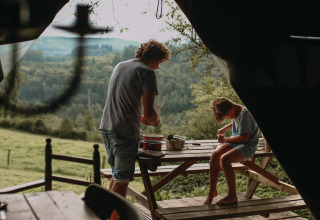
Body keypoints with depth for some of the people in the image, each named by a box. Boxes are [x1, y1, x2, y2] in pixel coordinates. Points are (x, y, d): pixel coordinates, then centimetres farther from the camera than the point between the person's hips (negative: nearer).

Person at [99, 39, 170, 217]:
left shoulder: (120, 66, 14)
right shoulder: (147, 73, -10)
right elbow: (149, 112, -15)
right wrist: (155, 120, 7)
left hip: (106, 128, 8)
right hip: (126, 133, -8)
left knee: (117, 174, 22)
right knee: (122, 179, 2)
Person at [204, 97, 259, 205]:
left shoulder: (245, 113, -19)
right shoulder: (237, 112, 9)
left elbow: (245, 137, -23)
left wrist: (226, 139, -14)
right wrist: (225, 128, 17)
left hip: (247, 146, -9)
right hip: (235, 142, 9)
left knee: (224, 159, -31)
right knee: (215, 155, -16)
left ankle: (232, 196, -22)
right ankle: (212, 190, -4)